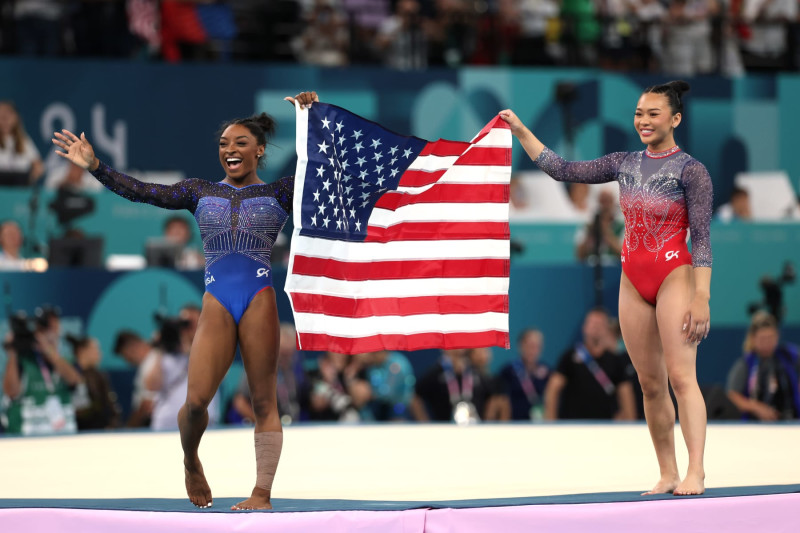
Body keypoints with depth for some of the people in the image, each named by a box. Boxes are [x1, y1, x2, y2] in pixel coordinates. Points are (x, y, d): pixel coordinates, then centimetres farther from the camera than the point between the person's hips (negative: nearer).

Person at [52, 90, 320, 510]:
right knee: (196, 400, -10)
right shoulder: (200, 192, 16)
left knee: (264, 400, -2)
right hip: (216, 304, 1)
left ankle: (262, 492, 3)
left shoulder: (278, 193, 11)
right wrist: (94, 167, 0)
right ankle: (191, 462, 19)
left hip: (259, 301, -1)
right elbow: (142, 192, 8)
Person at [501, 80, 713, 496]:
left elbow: (701, 239, -9)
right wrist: (521, 132, 14)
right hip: (633, 282, 6)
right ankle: (668, 474, 8)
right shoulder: (625, 165, 11)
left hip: (674, 277, -6)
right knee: (650, 384, 5)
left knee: (681, 375, -15)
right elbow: (562, 170, 17)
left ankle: (695, 472, -20)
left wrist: (701, 298, -15)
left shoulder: (690, 171, -6)